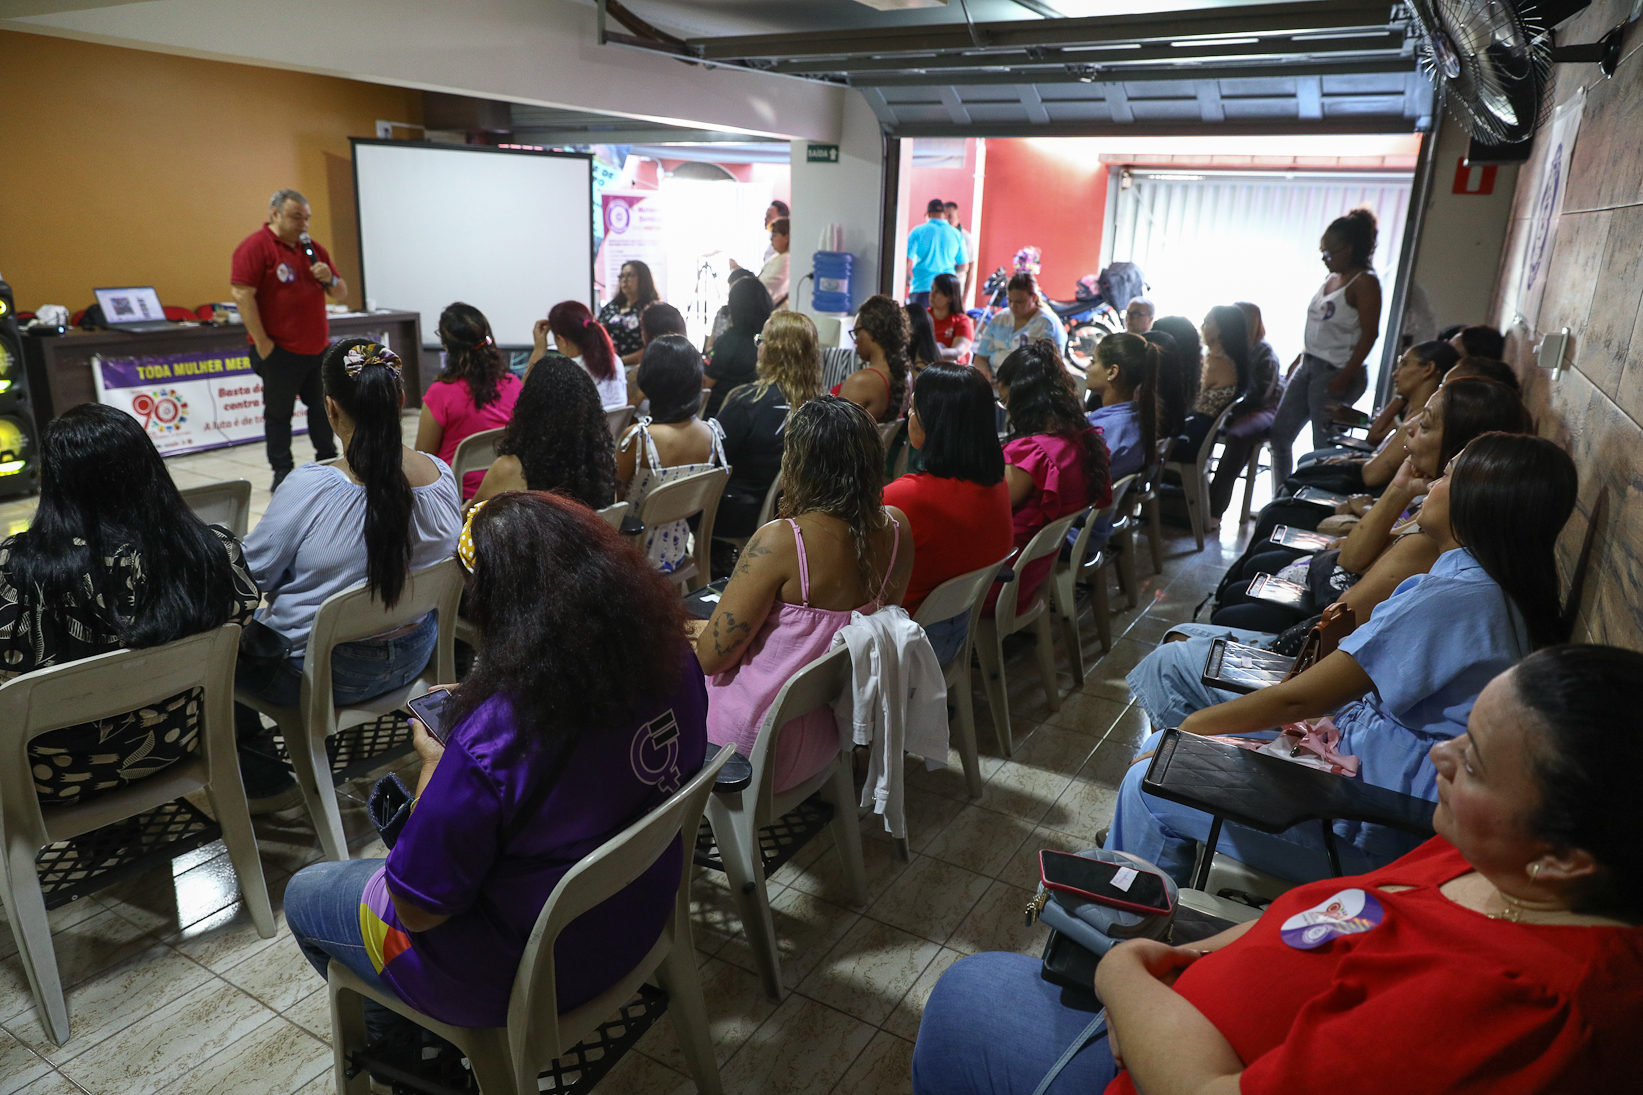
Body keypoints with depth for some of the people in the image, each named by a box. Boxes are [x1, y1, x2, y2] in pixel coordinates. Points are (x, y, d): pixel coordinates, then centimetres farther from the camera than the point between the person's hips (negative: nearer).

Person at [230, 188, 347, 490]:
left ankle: (328, 462, 26)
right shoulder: (256, 246, -8)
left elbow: (341, 293, 17)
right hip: (279, 351, -6)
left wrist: (330, 279, -6)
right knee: (279, 413, 3)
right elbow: (242, 294, -15)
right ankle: (282, 474, 10)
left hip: (318, 348, 6)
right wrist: (262, 342, -16)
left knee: (323, 407, 12)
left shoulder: (314, 248, 13)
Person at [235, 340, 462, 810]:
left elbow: (253, 573, -11)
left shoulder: (310, 488, -27)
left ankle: (264, 781, 26)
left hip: (324, 674, -6)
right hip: (413, 656, 6)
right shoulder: (442, 475, -11)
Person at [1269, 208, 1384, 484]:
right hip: (1309, 367, 9)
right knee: (1279, 434, 9)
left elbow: (1369, 334, -17)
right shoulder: (1331, 279, 13)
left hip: (1336, 373, -9)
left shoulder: (1364, 282, -11)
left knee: (1323, 445, -5)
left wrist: (1344, 378, -23)